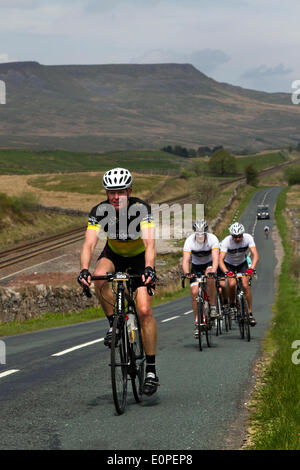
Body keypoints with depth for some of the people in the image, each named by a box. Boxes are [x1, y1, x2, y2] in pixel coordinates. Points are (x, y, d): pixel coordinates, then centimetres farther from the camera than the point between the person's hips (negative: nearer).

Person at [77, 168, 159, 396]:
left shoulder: (142, 209, -29)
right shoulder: (99, 211, -23)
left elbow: (149, 243, -40)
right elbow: (89, 244, -32)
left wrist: (149, 269, -58)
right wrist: (84, 270, -50)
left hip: (139, 257, -2)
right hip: (114, 255, 2)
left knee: (144, 310, -17)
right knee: (100, 278, -34)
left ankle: (151, 370, -10)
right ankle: (114, 324, -10)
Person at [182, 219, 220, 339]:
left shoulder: (212, 239, -27)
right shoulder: (189, 241, -25)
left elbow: (215, 258, -36)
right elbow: (185, 260, -32)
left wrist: (213, 272, -54)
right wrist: (187, 273, -51)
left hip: (209, 264, -1)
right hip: (196, 266, 1)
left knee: (210, 278, -35)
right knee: (195, 292, -12)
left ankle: (213, 306, -19)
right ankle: (197, 322, -1)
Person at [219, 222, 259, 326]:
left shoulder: (248, 238, -27)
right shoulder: (226, 241, -31)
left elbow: (255, 254, -35)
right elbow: (220, 259, -38)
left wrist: (251, 268, -52)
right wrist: (226, 272, -55)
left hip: (242, 263, 1)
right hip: (228, 264, -1)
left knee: (245, 285, -17)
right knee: (232, 284, -26)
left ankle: (250, 313, -6)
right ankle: (232, 304, 1)